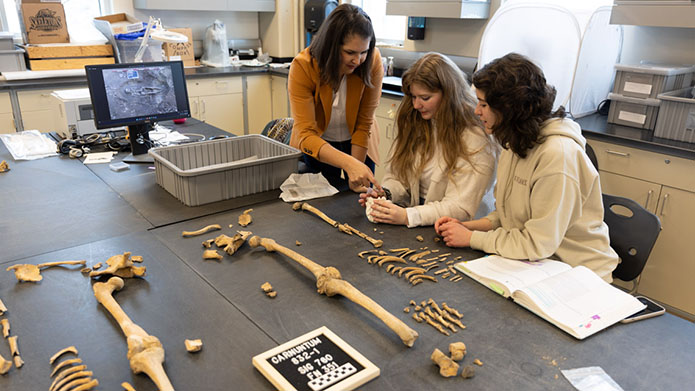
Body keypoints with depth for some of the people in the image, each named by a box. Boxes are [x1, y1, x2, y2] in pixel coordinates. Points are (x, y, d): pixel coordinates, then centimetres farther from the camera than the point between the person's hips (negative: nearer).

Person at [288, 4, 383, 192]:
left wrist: (356, 174, -22)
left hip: (358, 144, 1)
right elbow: (305, 134, -34)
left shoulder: (372, 61, -24)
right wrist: (348, 163, -48)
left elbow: (364, 124, -17)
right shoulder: (303, 66, -28)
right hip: (316, 147, -1)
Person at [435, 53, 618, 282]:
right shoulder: (515, 144, 3)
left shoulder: (557, 155, -25)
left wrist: (471, 238, -15)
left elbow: (538, 244, -23)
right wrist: (467, 227, -5)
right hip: (532, 265, 7)